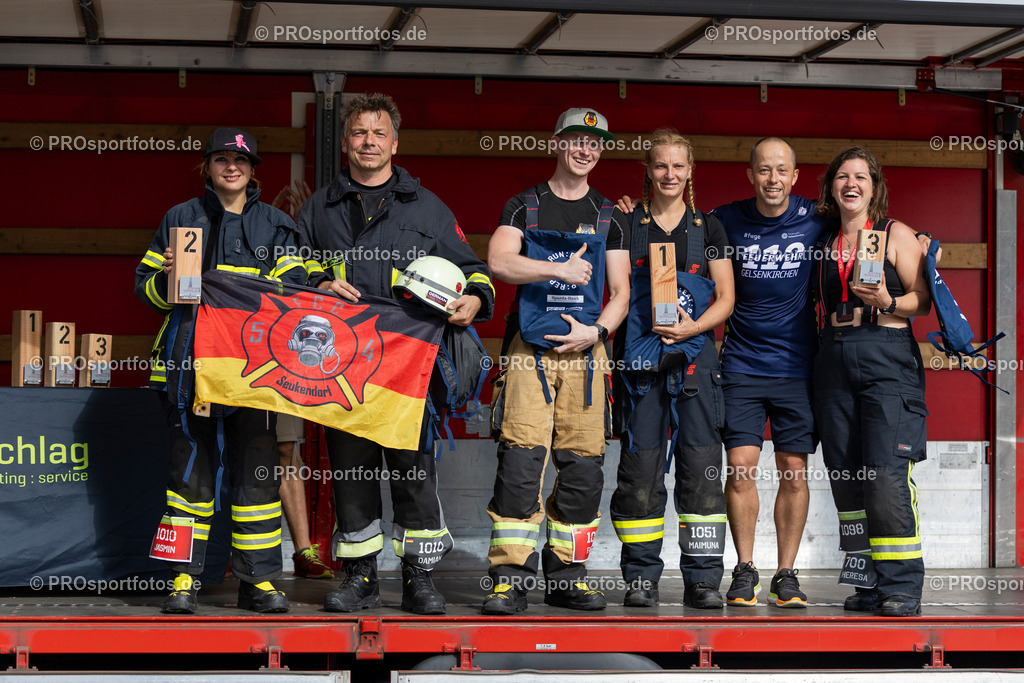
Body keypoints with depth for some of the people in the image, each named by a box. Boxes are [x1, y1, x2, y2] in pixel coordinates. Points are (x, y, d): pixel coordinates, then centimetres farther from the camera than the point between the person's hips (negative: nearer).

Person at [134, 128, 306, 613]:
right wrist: (168, 277, -7)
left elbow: (292, 290, 6)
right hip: (190, 363, 0)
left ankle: (258, 579, 4)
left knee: (256, 468, -2)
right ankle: (185, 576, 6)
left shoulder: (274, 225, 14)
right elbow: (146, 287, 15)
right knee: (192, 465, 0)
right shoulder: (180, 219, 14)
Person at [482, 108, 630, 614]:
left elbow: (621, 291, 13)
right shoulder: (525, 206, 9)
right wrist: (557, 268, -19)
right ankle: (510, 579, -11)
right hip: (530, 347, -3)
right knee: (521, 459, -13)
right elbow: (498, 261, -8)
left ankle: (567, 576, 11)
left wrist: (597, 330, -5)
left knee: (582, 466, 0)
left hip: (586, 349, 3)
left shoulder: (609, 217, 17)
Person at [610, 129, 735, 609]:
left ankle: (703, 579, -1)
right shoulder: (627, 225, 9)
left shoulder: (707, 228, 12)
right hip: (640, 357, -1)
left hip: (694, 354, 1)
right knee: (641, 466, -3)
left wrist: (691, 327, -9)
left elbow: (725, 299, 9)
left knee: (701, 466, -5)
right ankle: (641, 577, 5)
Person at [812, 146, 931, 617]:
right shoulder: (826, 242, 16)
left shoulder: (896, 234, 5)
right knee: (846, 478, 1)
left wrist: (888, 301, -16)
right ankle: (869, 584, 7)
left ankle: (902, 587, -9)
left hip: (888, 360, -5)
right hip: (835, 362, 5)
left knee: (887, 474, -14)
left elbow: (922, 299, 0)